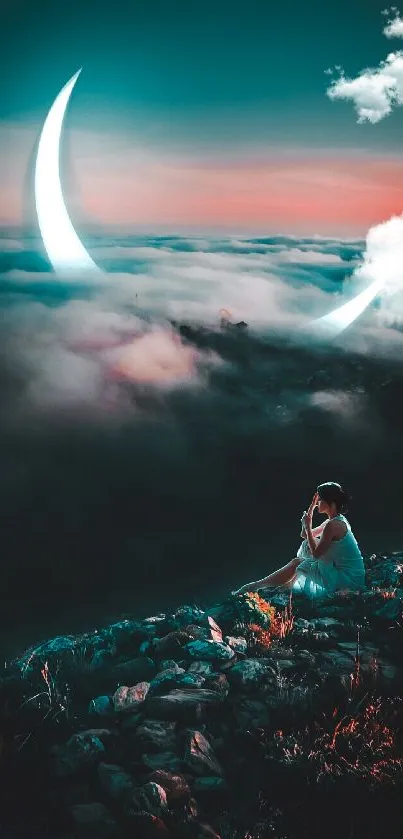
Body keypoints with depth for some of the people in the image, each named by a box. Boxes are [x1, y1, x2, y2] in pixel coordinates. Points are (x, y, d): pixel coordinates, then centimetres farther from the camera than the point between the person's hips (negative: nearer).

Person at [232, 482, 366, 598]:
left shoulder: (333, 525, -19)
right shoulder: (337, 520, 12)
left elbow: (315, 554, -18)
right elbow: (305, 535, 17)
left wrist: (307, 526, -10)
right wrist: (311, 507, 10)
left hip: (347, 579, -9)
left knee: (296, 564, -1)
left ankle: (254, 587, 5)